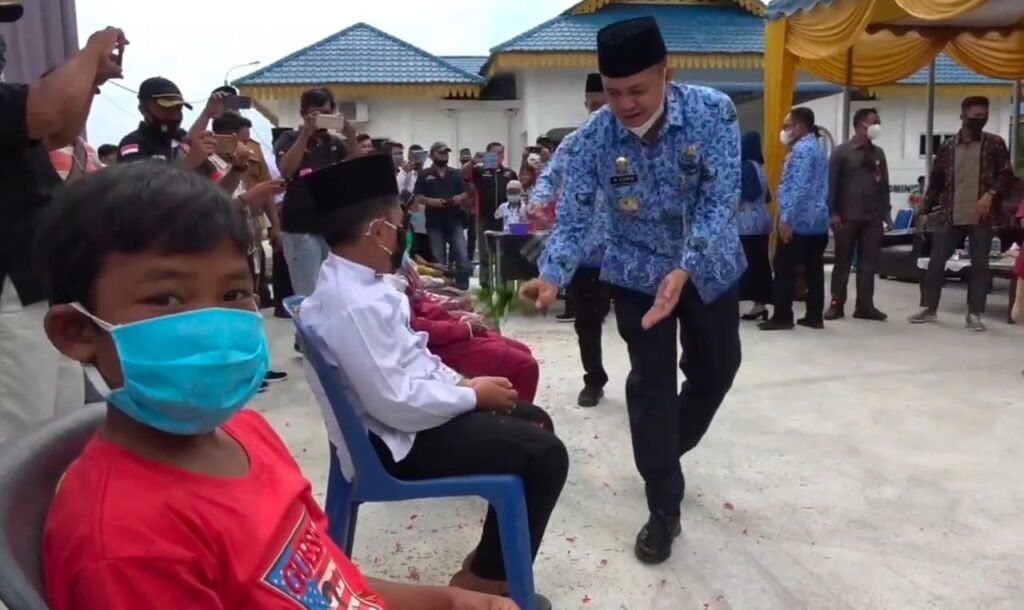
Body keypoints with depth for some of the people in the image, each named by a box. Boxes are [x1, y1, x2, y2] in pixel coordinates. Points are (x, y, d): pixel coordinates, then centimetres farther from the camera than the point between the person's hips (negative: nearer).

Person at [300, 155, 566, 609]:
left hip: (410, 408, 10)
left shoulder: (353, 281, 5)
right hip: (397, 440, -10)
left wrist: (461, 382, 2)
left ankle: (493, 555, 26)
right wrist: (473, 394, -16)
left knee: (534, 420, 15)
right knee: (546, 454, -11)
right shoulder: (354, 304, -28)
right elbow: (396, 403, -29)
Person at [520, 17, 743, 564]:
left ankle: (667, 451, 43)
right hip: (637, 273, -1)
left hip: (709, 267, 2)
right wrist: (551, 278, -39)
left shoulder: (714, 113, -22)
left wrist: (683, 272, -40)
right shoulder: (592, 140, -20)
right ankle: (664, 510, 11)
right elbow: (573, 221, -19)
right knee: (651, 381, -3)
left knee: (716, 369, 15)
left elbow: (719, 203, -26)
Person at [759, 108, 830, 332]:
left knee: (785, 269, -4)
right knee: (814, 269, 8)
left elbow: (798, 187, -21)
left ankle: (782, 317, -1)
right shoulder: (818, 149, 19)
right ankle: (815, 316, 11)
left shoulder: (802, 149, -12)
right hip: (818, 220, 9)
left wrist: (786, 218, -23)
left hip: (798, 220, -9)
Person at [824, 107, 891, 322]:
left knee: (869, 264, 4)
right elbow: (831, 184, -5)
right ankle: (837, 304, 8)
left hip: (872, 218, 4)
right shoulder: (842, 151, 0)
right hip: (847, 217, -4)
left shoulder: (878, 153, 14)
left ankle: (865, 306, 9)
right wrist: (833, 213, -12)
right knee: (843, 262, 2)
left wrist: (886, 212, 10)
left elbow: (884, 184, 16)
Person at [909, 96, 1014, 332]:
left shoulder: (995, 144, 4)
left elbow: (1007, 175, 0)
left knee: (979, 266, 2)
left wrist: (991, 194, -18)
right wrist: (927, 210, 7)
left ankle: (974, 314, 10)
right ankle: (930, 309, 17)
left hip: (981, 218, -2)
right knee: (936, 262, 4)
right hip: (949, 217, 2)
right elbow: (936, 181, 12)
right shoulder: (948, 148, 8)